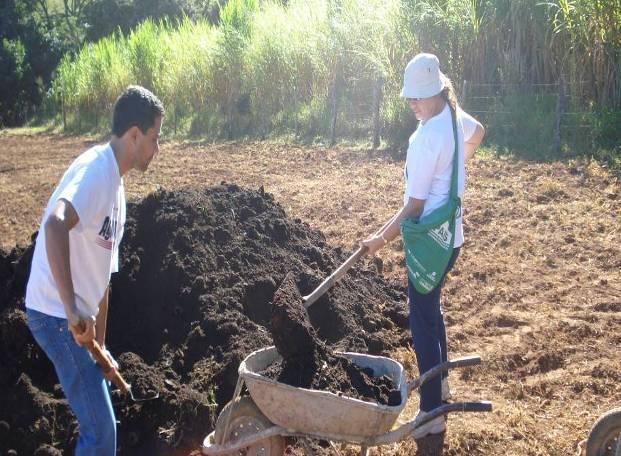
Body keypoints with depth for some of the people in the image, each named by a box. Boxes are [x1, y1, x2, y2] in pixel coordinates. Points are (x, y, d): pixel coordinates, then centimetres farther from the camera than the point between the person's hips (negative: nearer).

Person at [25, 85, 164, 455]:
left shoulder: (115, 183, 14)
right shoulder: (97, 168, -15)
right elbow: (55, 225, -36)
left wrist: (100, 344, 19)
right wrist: (72, 312, -37)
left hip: (75, 317, 10)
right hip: (57, 315, -10)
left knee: (100, 423, 19)